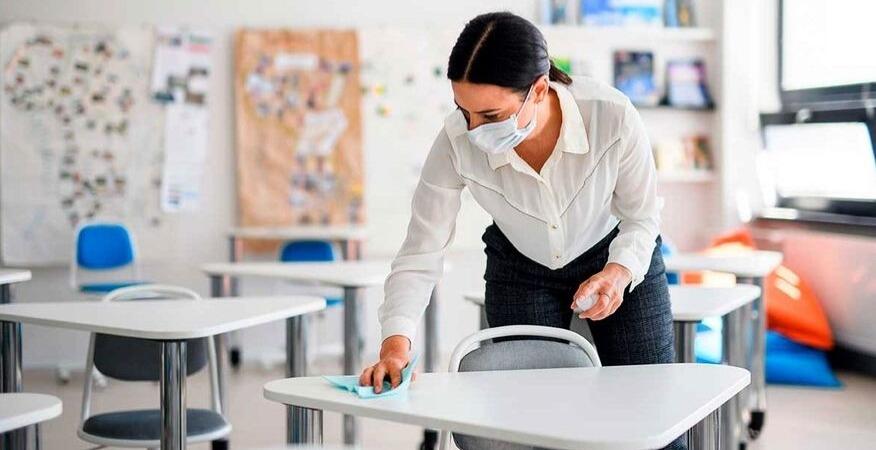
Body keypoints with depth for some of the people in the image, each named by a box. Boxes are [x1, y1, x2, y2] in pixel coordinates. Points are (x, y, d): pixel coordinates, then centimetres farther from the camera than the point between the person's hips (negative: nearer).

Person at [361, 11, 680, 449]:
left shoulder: (613, 118, -33)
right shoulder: (456, 142, -31)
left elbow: (642, 216, -14)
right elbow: (419, 254, -23)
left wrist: (617, 273, -33)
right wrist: (396, 344, -36)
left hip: (619, 259, 0)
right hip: (519, 271, 1)